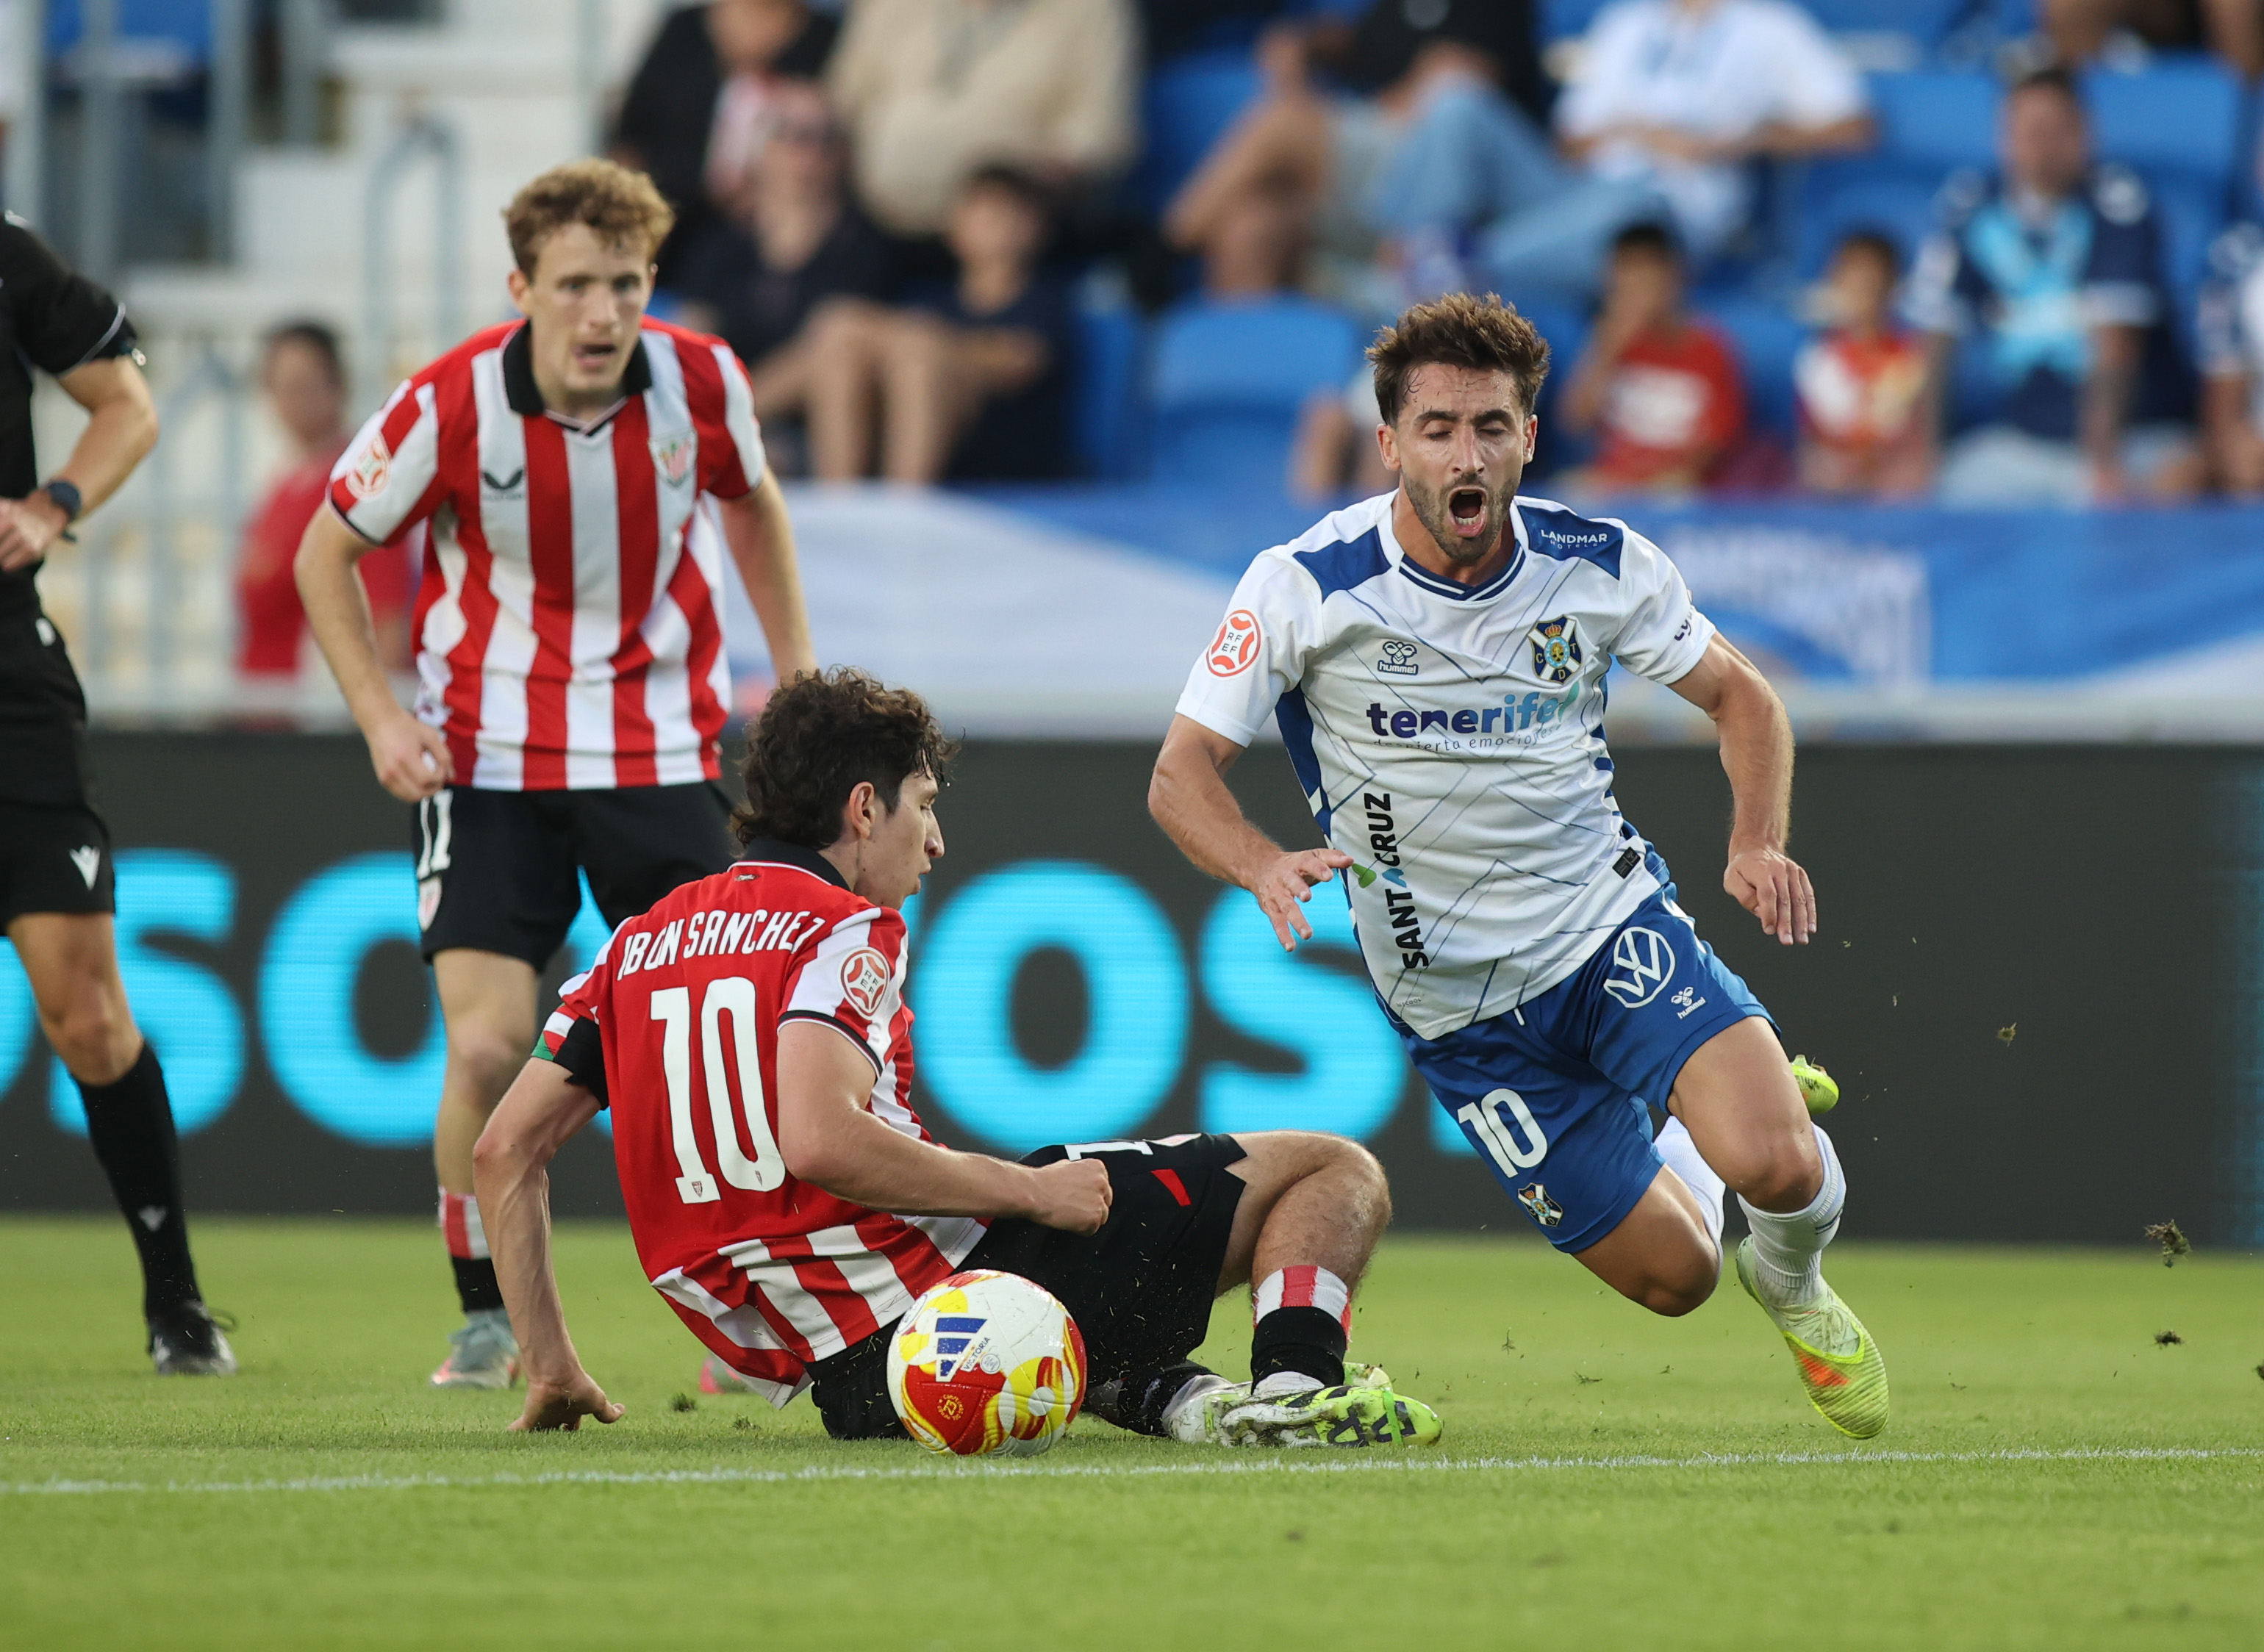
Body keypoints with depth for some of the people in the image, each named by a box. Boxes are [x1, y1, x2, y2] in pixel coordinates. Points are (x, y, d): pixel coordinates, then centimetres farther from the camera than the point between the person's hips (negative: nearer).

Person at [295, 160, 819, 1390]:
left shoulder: (700, 383, -9)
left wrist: (795, 668, 11)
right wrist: (381, 715, -11)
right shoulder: (451, 407, -16)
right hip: (489, 760, -2)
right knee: (487, 1047, -12)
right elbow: (326, 554, -1)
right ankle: (484, 1320, 6)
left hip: (659, 754, 2)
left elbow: (751, 503, 14)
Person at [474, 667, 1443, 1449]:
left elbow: (505, 1150, 13)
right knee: (1331, 1170, 1)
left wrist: (552, 1369, 17)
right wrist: (1028, 1189, -16)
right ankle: (1290, 1389, -22)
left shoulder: (640, 944, 15)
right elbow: (819, 1142, -25)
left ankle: (1179, 1401, 14)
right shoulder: (844, 929, -8)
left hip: (853, 1391, 7)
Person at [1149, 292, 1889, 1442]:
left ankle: (1793, 1284, 15)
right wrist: (1263, 864, -33)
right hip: (1454, 1002, -1)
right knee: (1672, 1276, 0)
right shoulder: (1304, 588, -15)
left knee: (1777, 1167, -24)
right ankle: (1683, 1165, 39)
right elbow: (1182, 773, -11)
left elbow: (1740, 697, 5)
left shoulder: (1600, 565, -9)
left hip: (1612, 926, 1)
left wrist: (1758, 843, -14)